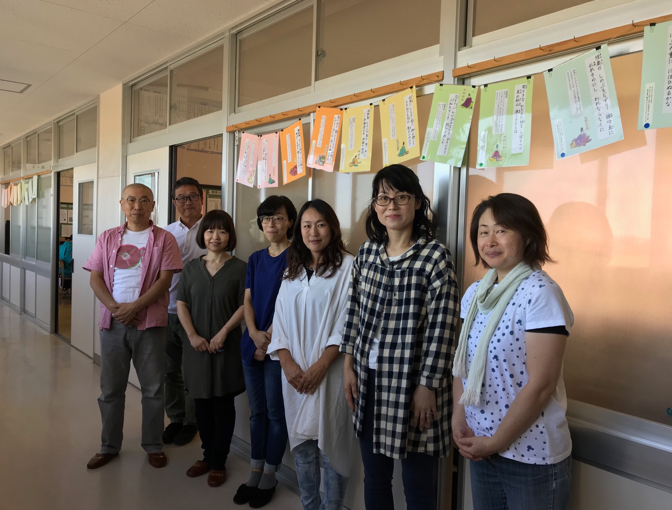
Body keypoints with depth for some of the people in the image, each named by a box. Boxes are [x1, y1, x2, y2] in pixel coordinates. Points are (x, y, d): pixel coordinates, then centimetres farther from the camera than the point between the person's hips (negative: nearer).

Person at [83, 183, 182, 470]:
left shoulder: (164, 239, 1)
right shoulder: (108, 238, 11)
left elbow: (164, 280, -7)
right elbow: (95, 278, 5)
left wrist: (134, 307, -16)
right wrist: (115, 308, -10)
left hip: (149, 322, -3)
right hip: (113, 321, 3)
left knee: (153, 388, 5)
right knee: (110, 388, 12)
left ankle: (153, 445, 21)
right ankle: (109, 446, 27)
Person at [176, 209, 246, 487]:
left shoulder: (239, 268, -4)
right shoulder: (192, 267, 7)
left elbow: (244, 306, -7)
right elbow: (181, 303, 4)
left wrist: (223, 332, -15)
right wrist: (192, 334, -8)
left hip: (226, 346, -3)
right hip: (197, 346, 4)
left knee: (223, 403, 6)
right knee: (202, 402, 13)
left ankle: (219, 462, 18)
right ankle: (207, 455, 29)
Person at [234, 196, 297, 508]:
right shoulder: (255, 259, 11)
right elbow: (248, 300, 7)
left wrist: (269, 337, -13)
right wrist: (254, 333, -9)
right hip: (253, 343, 6)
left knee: (275, 412, 5)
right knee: (257, 411, 14)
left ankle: (269, 476, 21)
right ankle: (255, 473, 27)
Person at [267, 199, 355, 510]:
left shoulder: (346, 266, -6)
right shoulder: (292, 269, 11)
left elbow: (347, 323, -11)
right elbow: (280, 320, 8)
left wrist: (321, 366, -15)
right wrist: (288, 363, -5)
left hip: (330, 371, -5)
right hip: (294, 372, 5)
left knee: (330, 442, 3)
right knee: (301, 442, 14)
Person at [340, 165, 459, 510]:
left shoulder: (435, 256, -10)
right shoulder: (367, 253, 5)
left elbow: (441, 328, -12)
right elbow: (354, 313, 10)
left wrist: (427, 386, -13)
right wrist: (349, 365, 7)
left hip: (412, 385, -5)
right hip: (368, 381, 5)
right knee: (374, 479, 20)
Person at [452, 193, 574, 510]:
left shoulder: (540, 293, -17)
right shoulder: (475, 293, 2)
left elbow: (540, 386, -19)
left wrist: (496, 442, -12)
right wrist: (459, 420, -4)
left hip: (532, 457, -6)